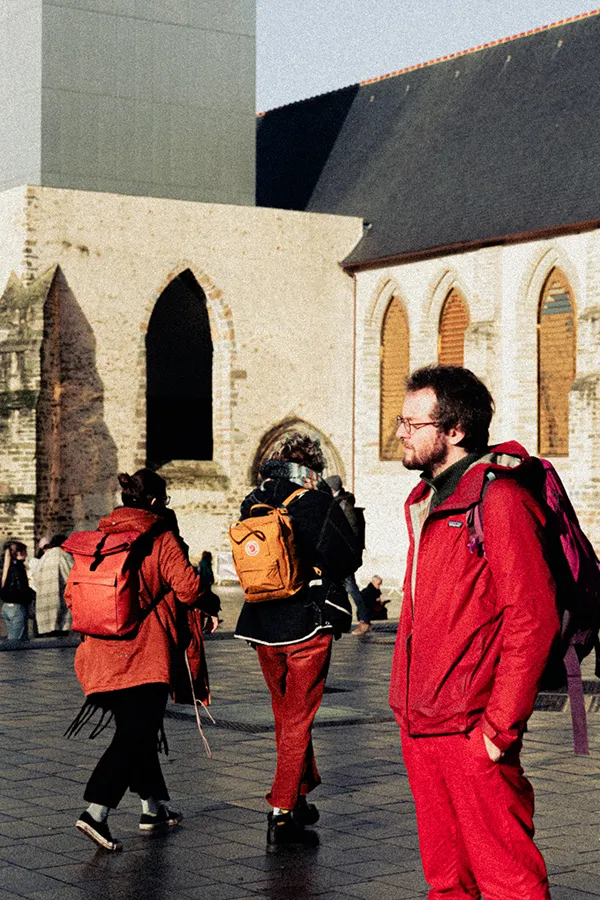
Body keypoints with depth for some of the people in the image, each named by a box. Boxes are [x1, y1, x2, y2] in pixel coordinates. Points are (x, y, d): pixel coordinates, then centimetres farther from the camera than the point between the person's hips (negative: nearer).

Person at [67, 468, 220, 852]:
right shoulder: (161, 539, -8)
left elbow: (72, 593, 9)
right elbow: (188, 586, -15)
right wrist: (210, 609, 5)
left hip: (106, 653, 6)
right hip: (147, 654, -6)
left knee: (135, 730, 19)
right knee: (136, 735, -5)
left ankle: (154, 806, 28)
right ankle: (96, 811, -18)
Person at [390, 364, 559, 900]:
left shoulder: (497, 498, -12)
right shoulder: (427, 501, 16)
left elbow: (532, 619, -18)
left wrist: (499, 727, -19)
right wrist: (405, 705, 16)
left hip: (471, 730, -9)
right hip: (419, 725, 9)